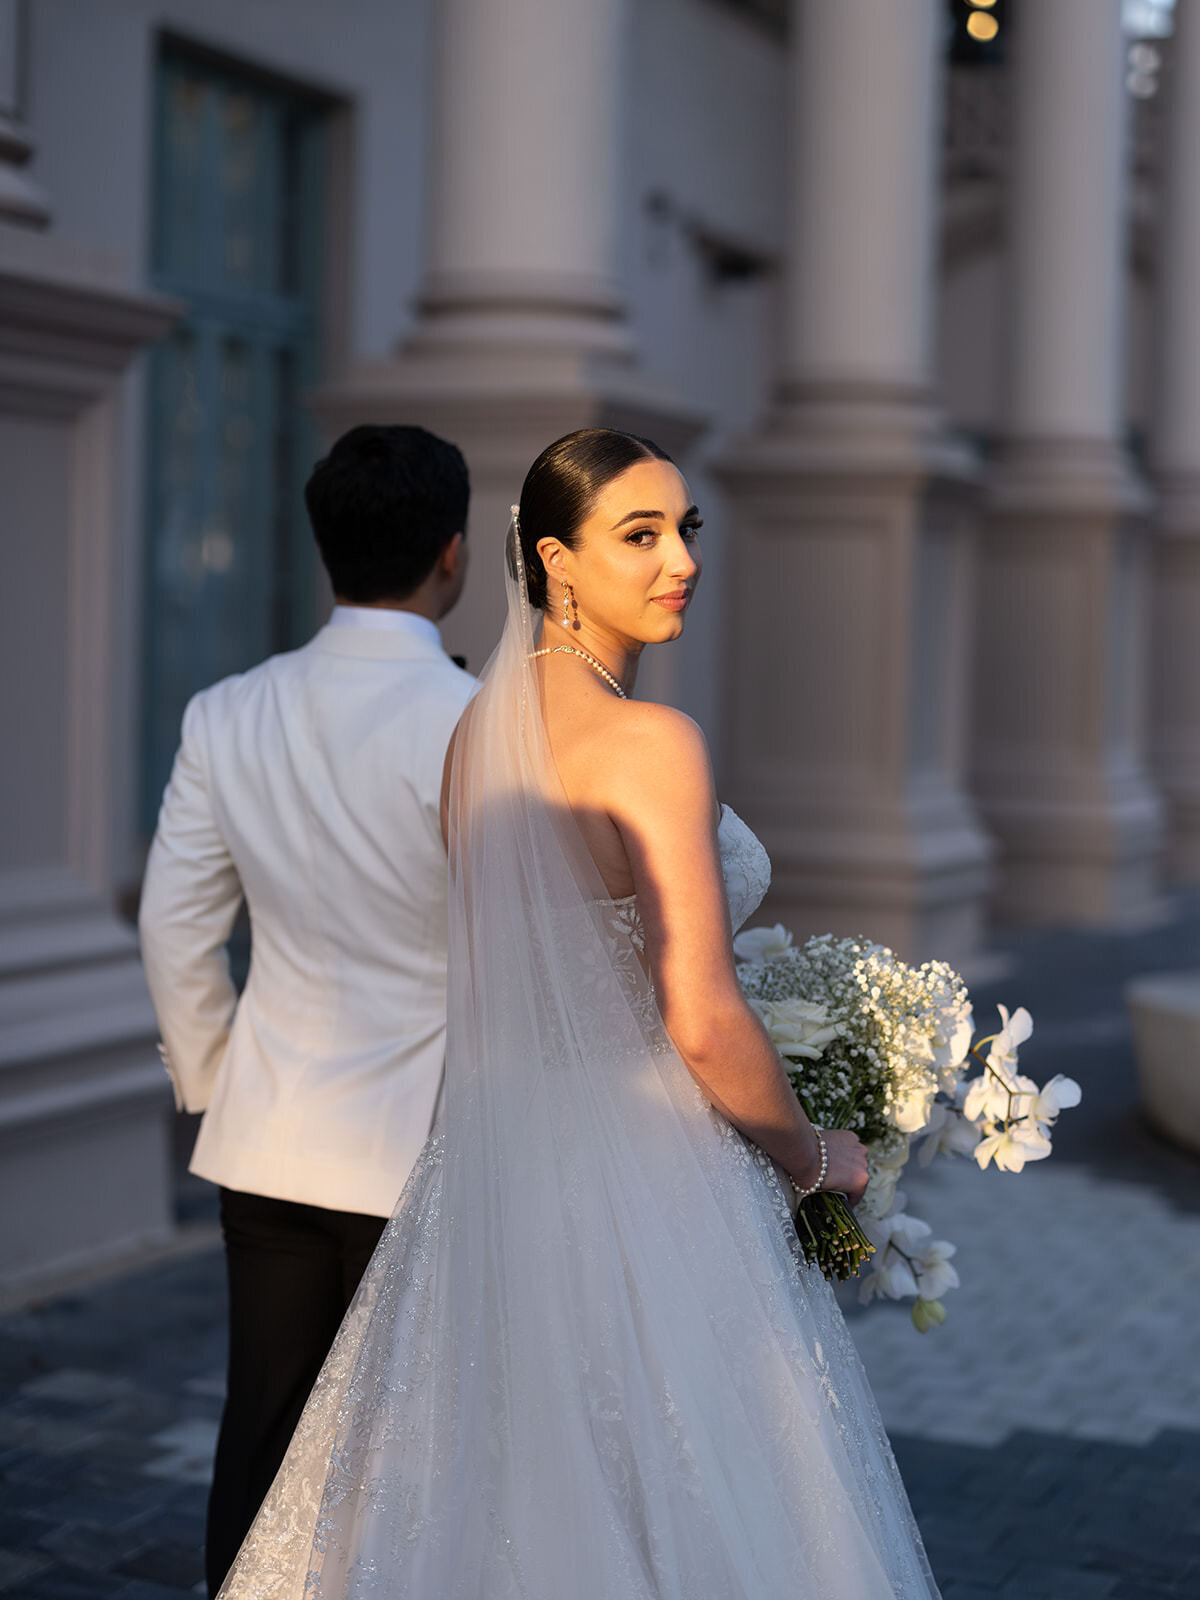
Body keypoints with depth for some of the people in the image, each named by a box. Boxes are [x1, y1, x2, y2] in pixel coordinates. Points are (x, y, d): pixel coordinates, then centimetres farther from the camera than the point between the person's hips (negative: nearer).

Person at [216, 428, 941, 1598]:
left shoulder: (477, 731, 6)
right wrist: (815, 1159, -5)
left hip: (500, 1173, 8)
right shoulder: (650, 742, -18)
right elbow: (703, 1020, -21)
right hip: (647, 1188, -8)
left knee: (497, 1499, 17)